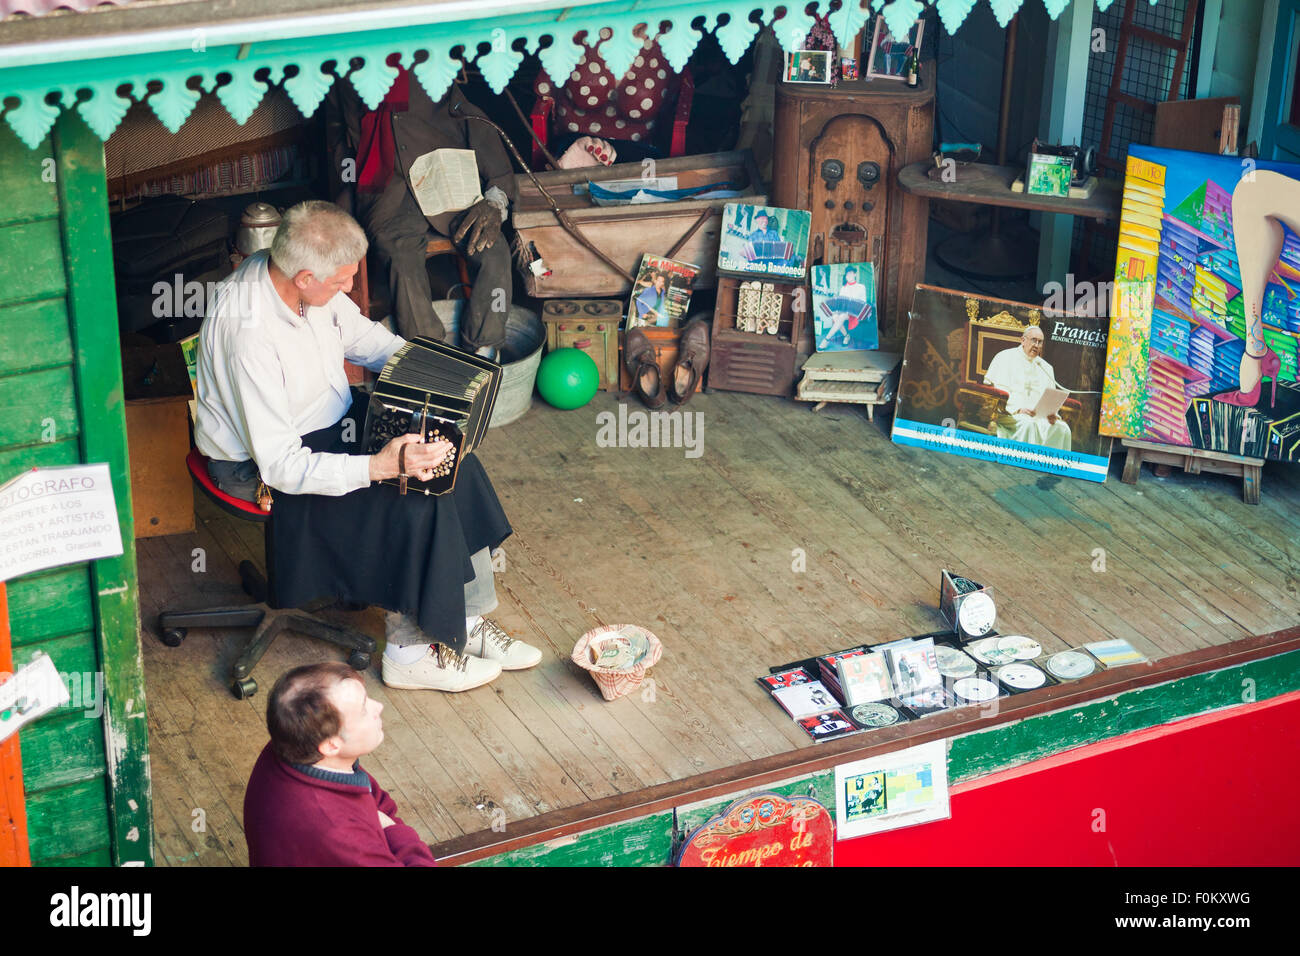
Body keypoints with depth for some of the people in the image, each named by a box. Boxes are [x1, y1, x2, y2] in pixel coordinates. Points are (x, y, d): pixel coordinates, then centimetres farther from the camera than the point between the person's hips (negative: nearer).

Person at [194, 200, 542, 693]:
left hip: (330, 421, 9)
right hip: (258, 466, -9)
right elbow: (280, 465, -32)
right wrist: (380, 466, -40)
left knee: (452, 465, -5)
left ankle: (463, 619, 4)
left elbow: (361, 335, 13)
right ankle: (411, 650, -3)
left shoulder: (305, 282, -9)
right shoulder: (248, 334, -34)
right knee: (413, 507, -21)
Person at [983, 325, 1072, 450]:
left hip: (1039, 415, 5)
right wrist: (1018, 409, -20)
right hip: (1009, 413, -5)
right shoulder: (1005, 358, 5)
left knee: (1062, 428, -21)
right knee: (1027, 424, -36)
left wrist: (1051, 413, -6)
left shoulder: (1046, 368, 22)